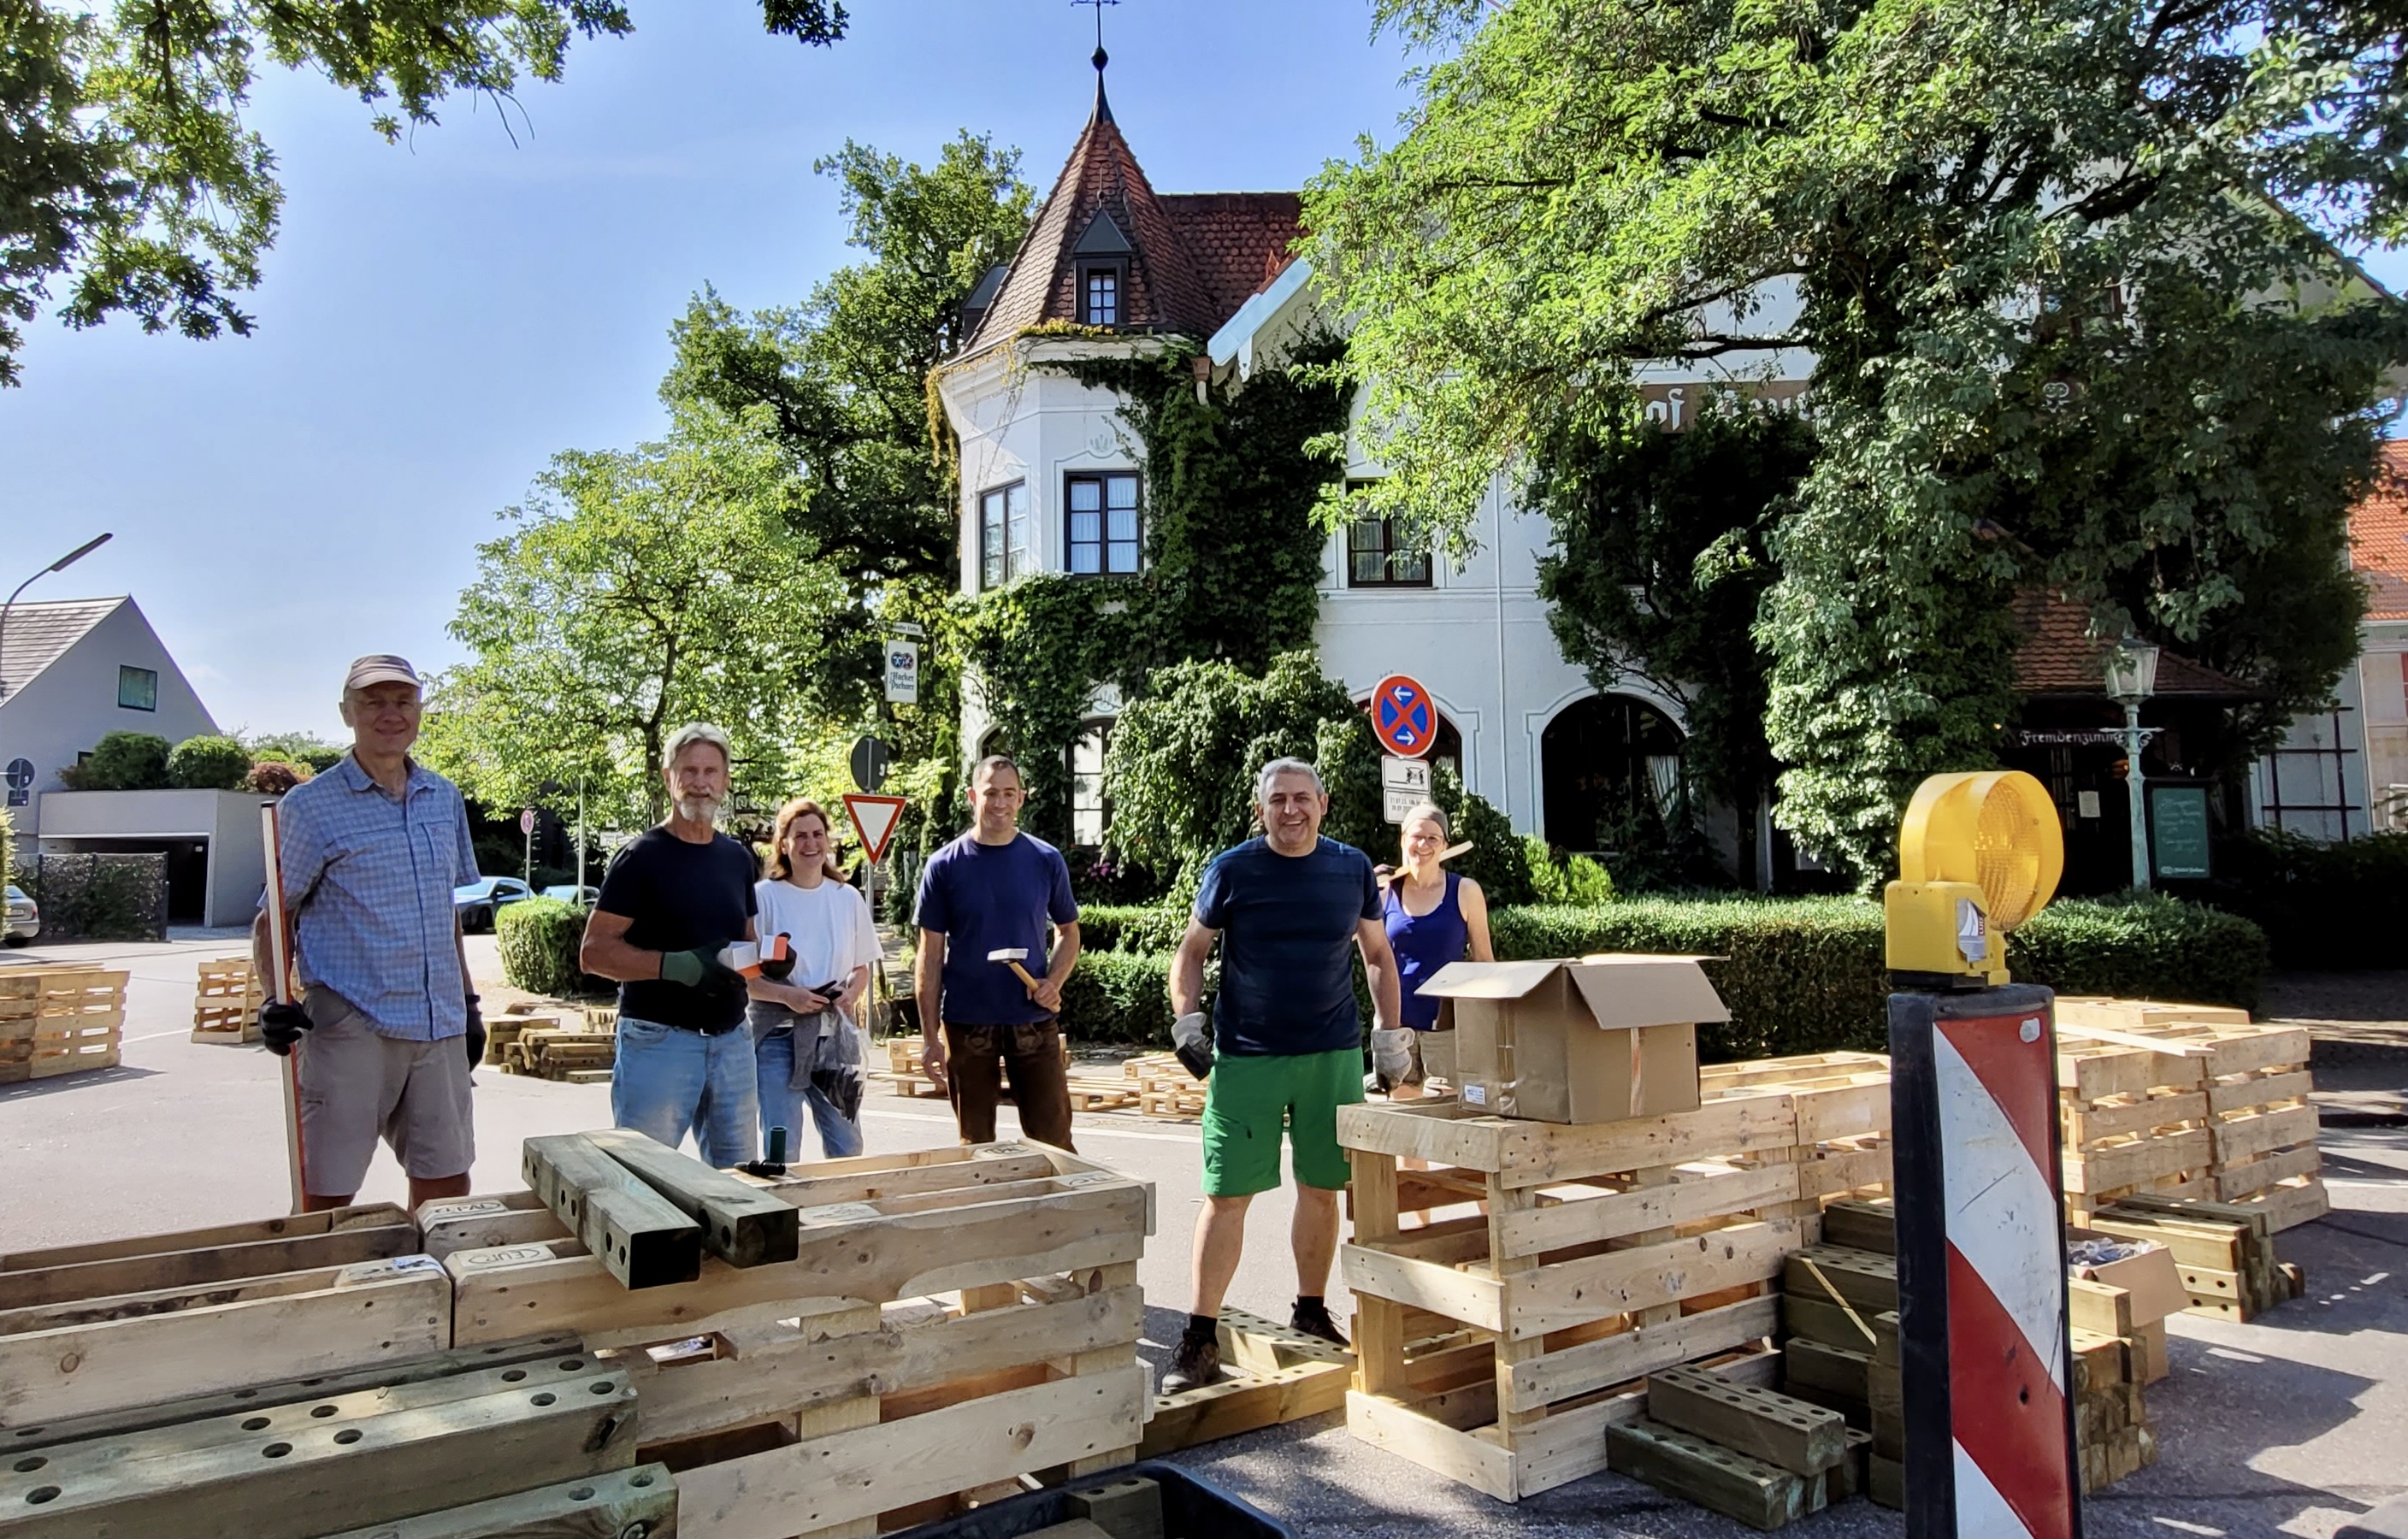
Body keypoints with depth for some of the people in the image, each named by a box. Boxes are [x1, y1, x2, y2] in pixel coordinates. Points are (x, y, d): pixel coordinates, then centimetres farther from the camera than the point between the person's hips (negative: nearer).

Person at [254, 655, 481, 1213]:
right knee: (325, 1199, 1)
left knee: (446, 1191, 11)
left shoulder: (446, 798, 12)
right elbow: (273, 917, -1)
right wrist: (276, 1002, -17)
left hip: (441, 1027, 5)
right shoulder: (310, 805, -3)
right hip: (350, 1028, -5)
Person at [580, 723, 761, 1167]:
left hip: (732, 1040, 6)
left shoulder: (738, 858, 12)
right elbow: (594, 952, -10)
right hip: (659, 1042, -5)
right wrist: (676, 966, -24)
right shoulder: (642, 856, -5)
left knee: (736, 1179, 11)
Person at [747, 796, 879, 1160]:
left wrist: (852, 994, -6)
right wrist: (787, 995, -19)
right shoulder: (763, 897, -4)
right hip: (778, 1036, -3)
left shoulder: (848, 898, 8)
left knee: (848, 1147, 7)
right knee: (782, 1151, -1)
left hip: (834, 1036, 4)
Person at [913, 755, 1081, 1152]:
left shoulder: (1046, 861, 2)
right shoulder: (944, 866, -2)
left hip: (1034, 1021, 1)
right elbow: (930, 955, 0)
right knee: (976, 1145, 10)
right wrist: (930, 1037, -4)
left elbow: (1069, 932, 12)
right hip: (966, 1025, -1)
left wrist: (1053, 982, -8)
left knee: (1053, 1140, 2)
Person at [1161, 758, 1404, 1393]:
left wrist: (1391, 1033, 8)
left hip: (1334, 1055, 3)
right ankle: (1201, 1337, 8)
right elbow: (1192, 949, 6)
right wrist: (1187, 1018, -8)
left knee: (1322, 1189, 11)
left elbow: (1378, 956, 14)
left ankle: (1311, 1312, 31)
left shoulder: (1353, 868, 4)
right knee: (1226, 1195, -2)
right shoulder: (1231, 870, -2)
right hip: (1245, 1056, -2)